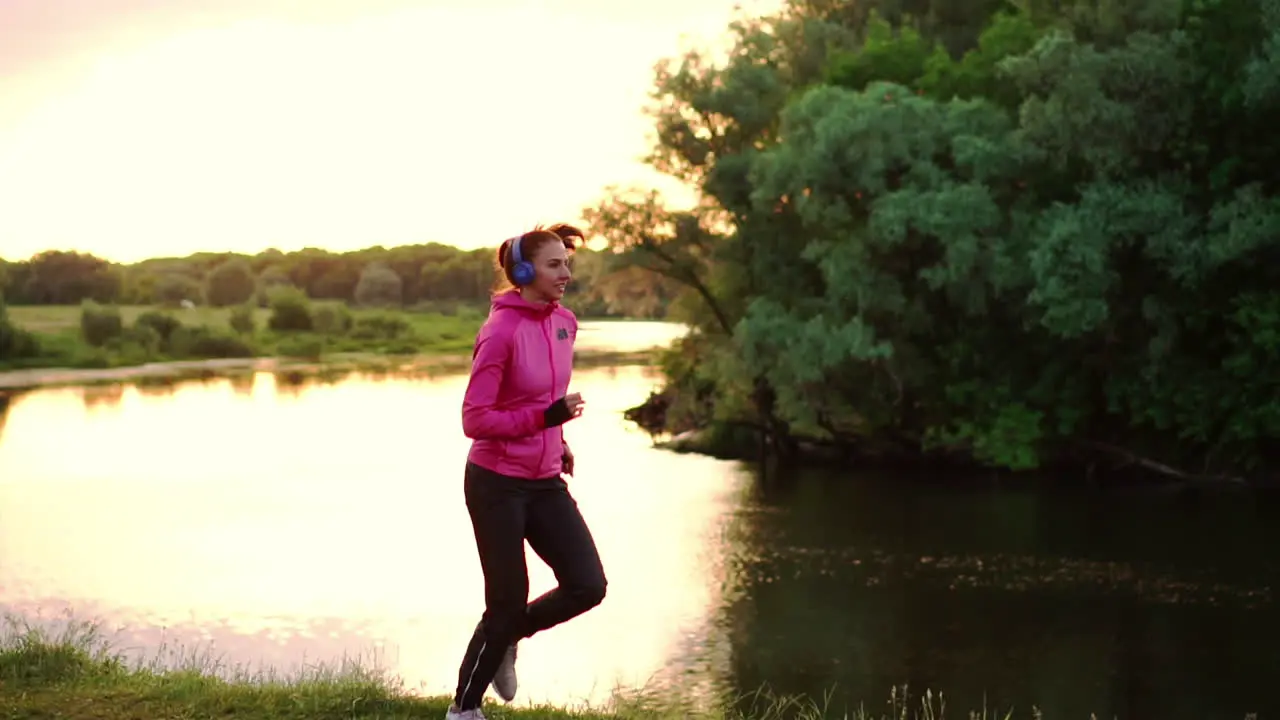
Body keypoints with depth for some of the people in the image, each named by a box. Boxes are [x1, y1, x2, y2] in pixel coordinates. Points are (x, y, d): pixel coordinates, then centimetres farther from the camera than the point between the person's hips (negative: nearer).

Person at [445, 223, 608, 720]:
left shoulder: (564, 323, 4)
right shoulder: (501, 331, -19)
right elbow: (475, 420, -18)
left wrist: (559, 443, 11)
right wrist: (545, 417, -26)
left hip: (545, 482, 7)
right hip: (498, 484, -7)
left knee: (588, 586, -2)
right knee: (509, 602, 0)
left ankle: (505, 639, 25)